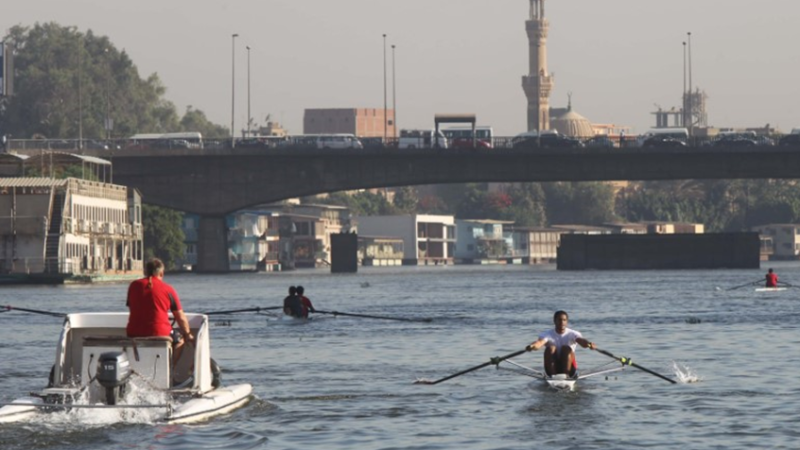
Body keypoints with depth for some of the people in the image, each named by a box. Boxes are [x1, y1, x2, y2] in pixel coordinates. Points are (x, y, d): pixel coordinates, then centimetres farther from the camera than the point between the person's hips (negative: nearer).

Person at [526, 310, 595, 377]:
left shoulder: (572, 334, -2)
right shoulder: (547, 334, -4)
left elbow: (581, 340, -24)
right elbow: (540, 342, -25)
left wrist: (589, 344, -48)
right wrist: (532, 346, -50)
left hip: (569, 368, 0)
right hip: (553, 368, 0)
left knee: (566, 348, -25)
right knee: (550, 348, -24)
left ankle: (565, 374, -35)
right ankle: (552, 375, -32)